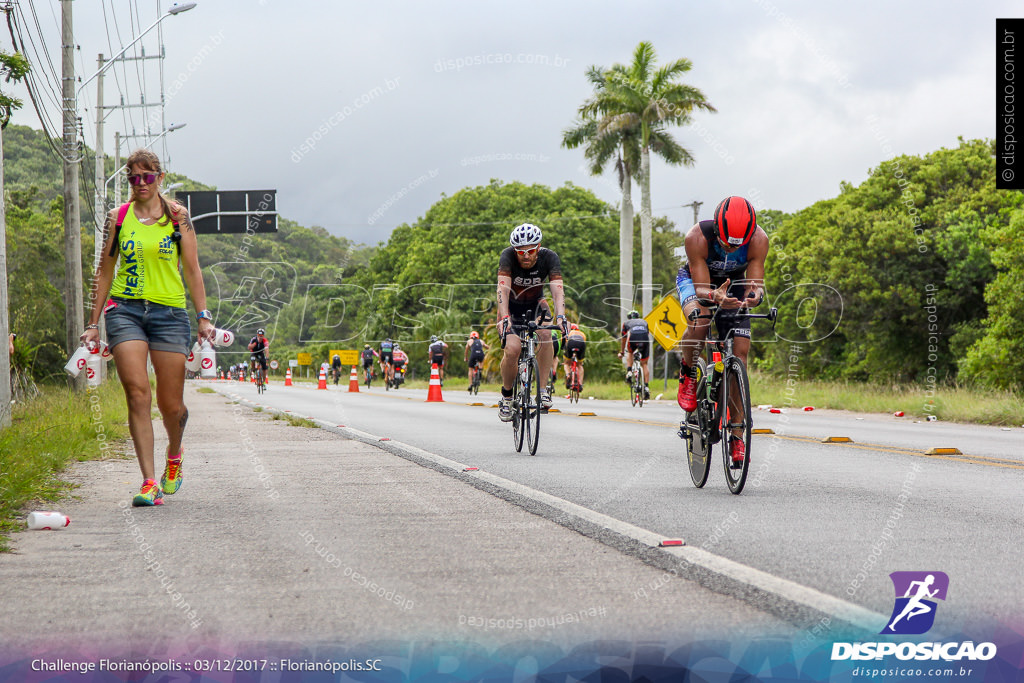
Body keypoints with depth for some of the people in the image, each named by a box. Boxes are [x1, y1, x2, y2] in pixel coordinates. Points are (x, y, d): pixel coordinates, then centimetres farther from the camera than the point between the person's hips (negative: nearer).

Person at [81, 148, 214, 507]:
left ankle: (174, 455, 34)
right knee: (137, 394, -15)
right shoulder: (117, 218, 8)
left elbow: (192, 269, 7)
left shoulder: (177, 216, 5)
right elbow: (105, 271, 13)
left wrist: (203, 317, 0)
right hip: (125, 311, 0)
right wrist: (94, 323, 10)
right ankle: (149, 482, -15)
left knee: (171, 405, 1)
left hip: (169, 312, 0)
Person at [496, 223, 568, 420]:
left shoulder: (549, 257, -24)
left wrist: (560, 316, -52)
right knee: (512, 349, -23)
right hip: (511, 306, -2)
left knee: (545, 334, -29)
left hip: (535, 304, 2)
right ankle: (507, 396, 2)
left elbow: (557, 289, -35)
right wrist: (504, 318, -55)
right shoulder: (507, 256, -28)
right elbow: (503, 289, -39)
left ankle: (543, 389, -18)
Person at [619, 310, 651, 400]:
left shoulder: (626, 323, 34)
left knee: (631, 353, 34)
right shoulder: (644, 322, 39)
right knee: (644, 364, 11)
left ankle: (629, 372, 13)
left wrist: (621, 352, 54)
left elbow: (623, 339, 42)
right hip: (645, 339, 1)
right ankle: (646, 387, 0)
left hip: (633, 338, -1)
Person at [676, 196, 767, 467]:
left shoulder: (758, 240, -30)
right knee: (699, 323, -37)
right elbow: (701, 288, -34)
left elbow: (755, 284, -27)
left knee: (740, 354, -9)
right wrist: (715, 297, -57)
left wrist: (755, 295, -52)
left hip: (733, 284, 2)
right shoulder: (697, 237, -36)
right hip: (695, 279, -2)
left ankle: (736, 434, -1)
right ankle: (687, 373, -5)